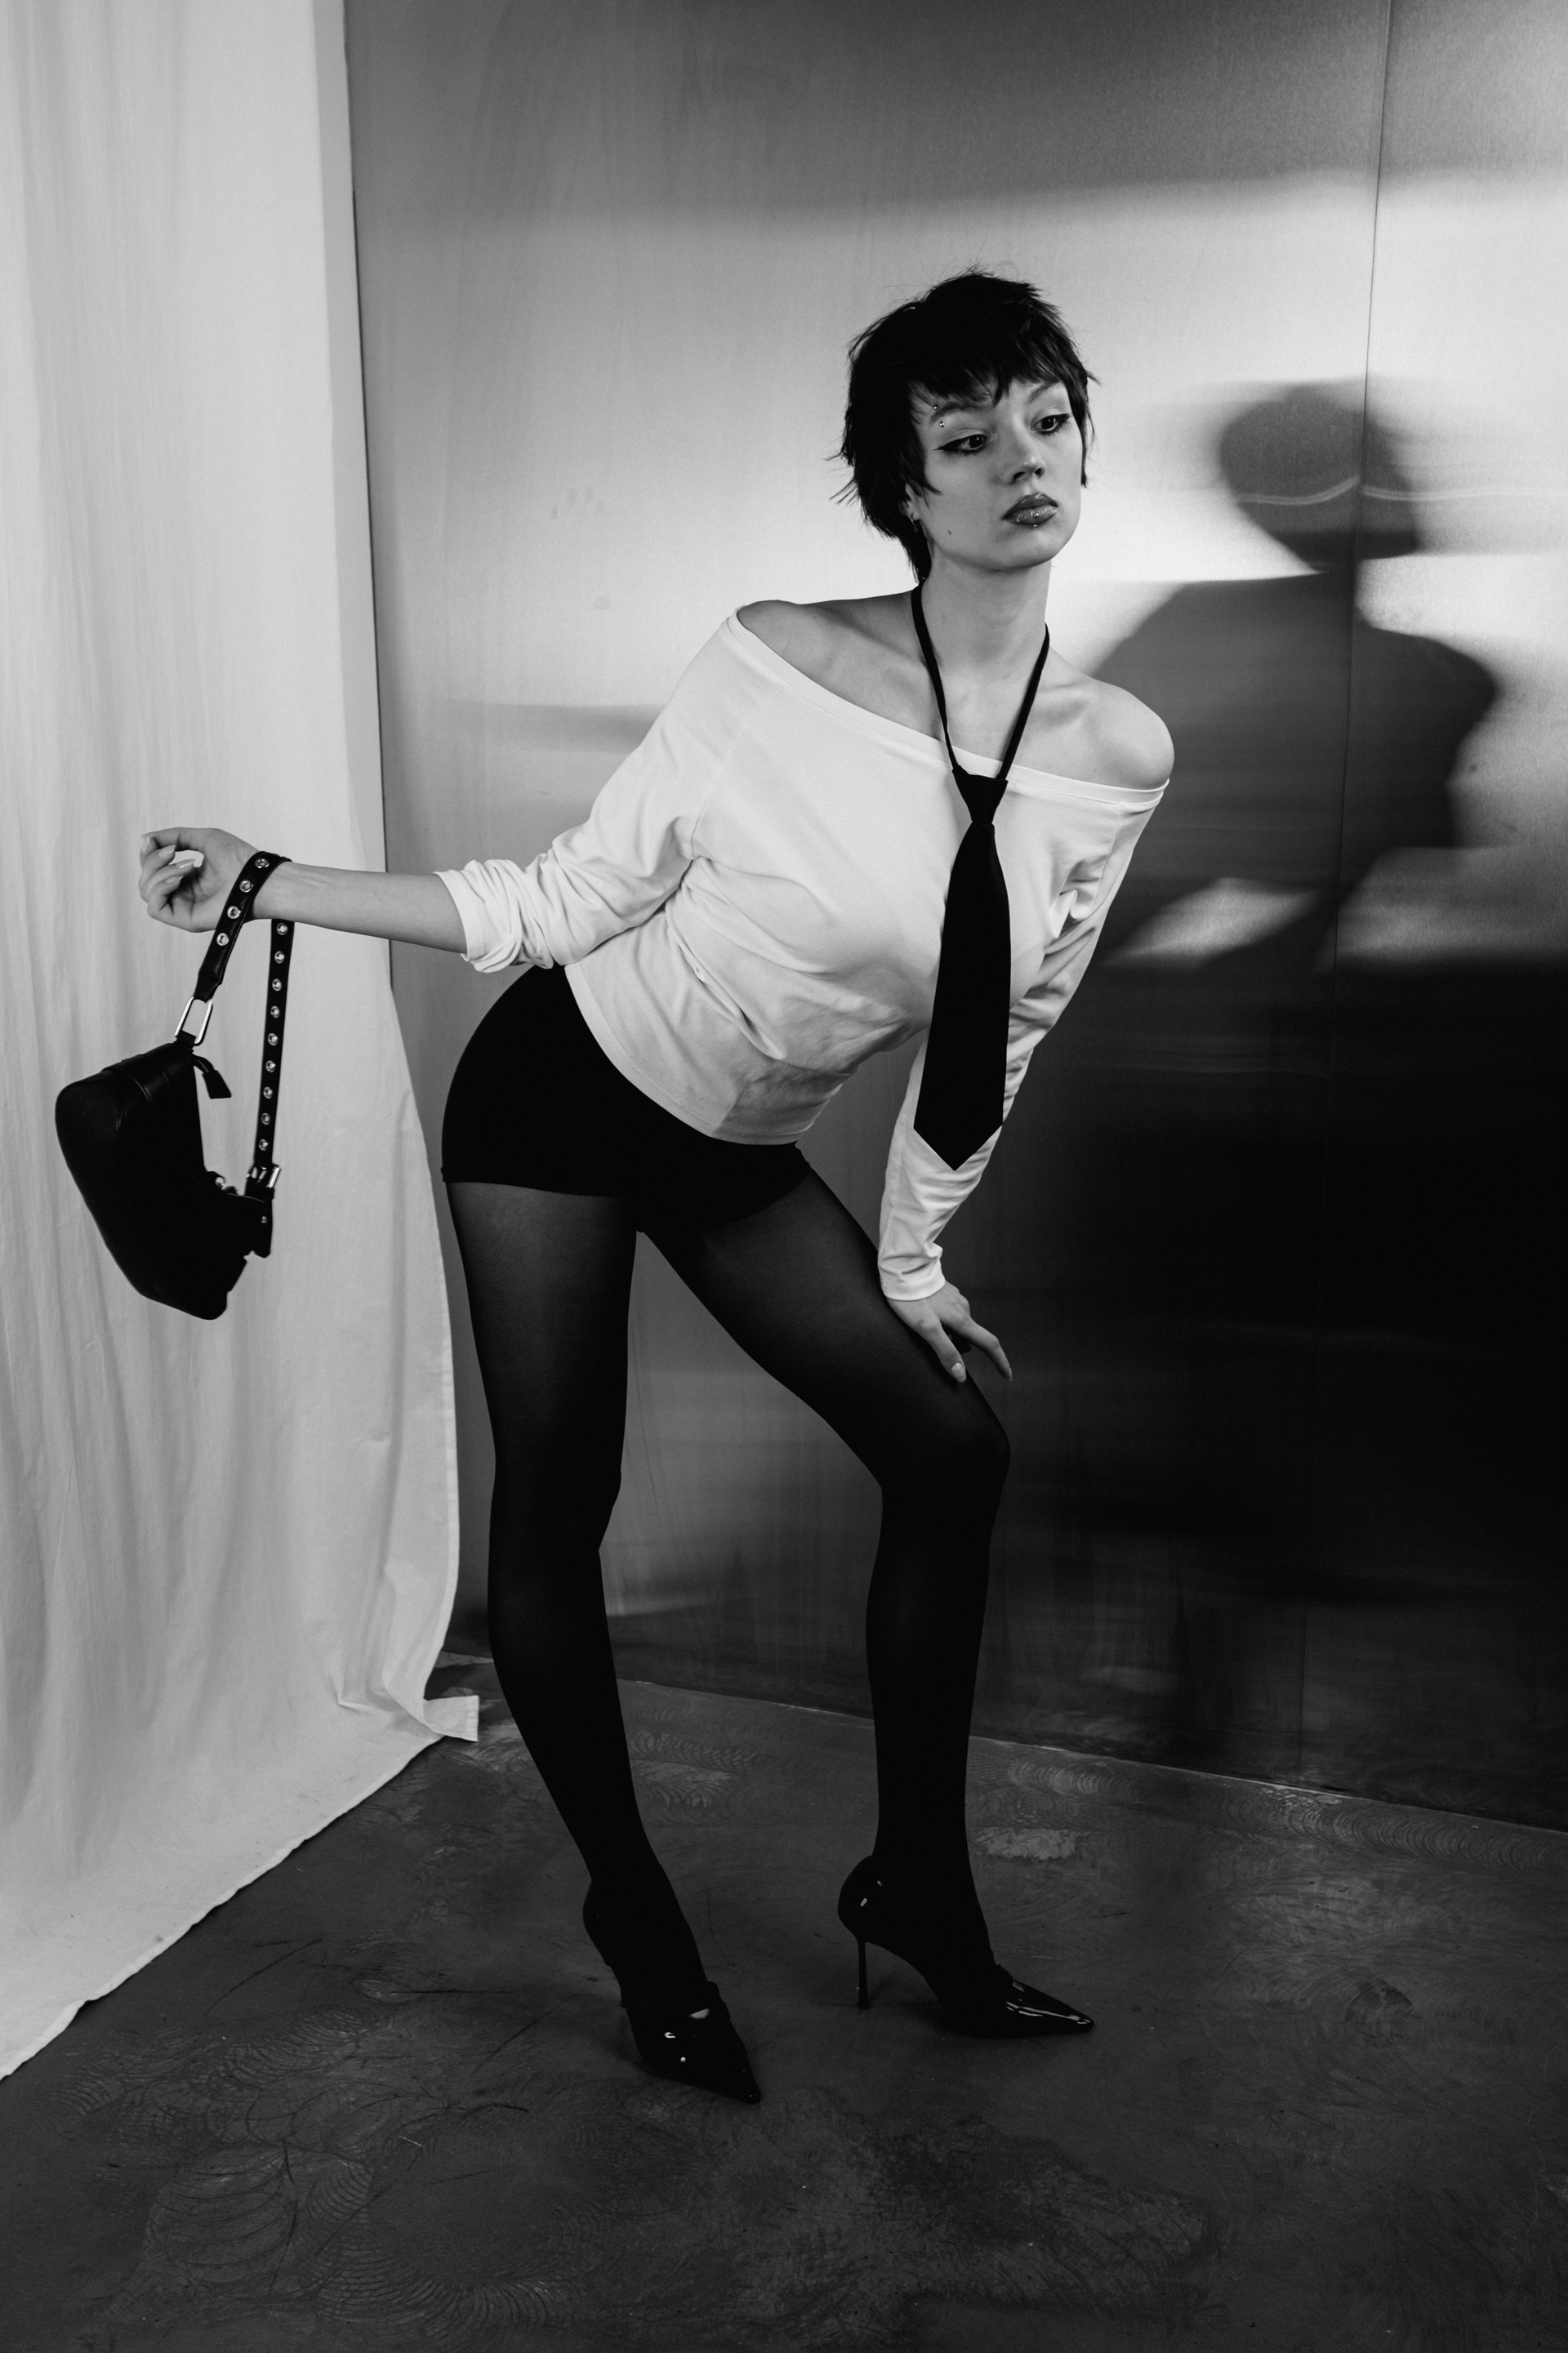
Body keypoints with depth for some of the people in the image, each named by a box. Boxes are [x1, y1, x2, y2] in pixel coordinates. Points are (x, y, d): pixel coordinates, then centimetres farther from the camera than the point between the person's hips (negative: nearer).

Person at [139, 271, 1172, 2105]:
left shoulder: (1117, 759, -9)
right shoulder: (772, 669, -21)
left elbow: (991, 1036, 2)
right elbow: (569, 904, -13)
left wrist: (910, 1260, 8)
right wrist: (268, 888, -16)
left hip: (742, 1153, 5)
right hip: (564, 1090, -4)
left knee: (952, 1450, 2)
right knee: (555, 1504, 0)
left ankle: (916, 1882, 23)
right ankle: (634, 1919, 24)